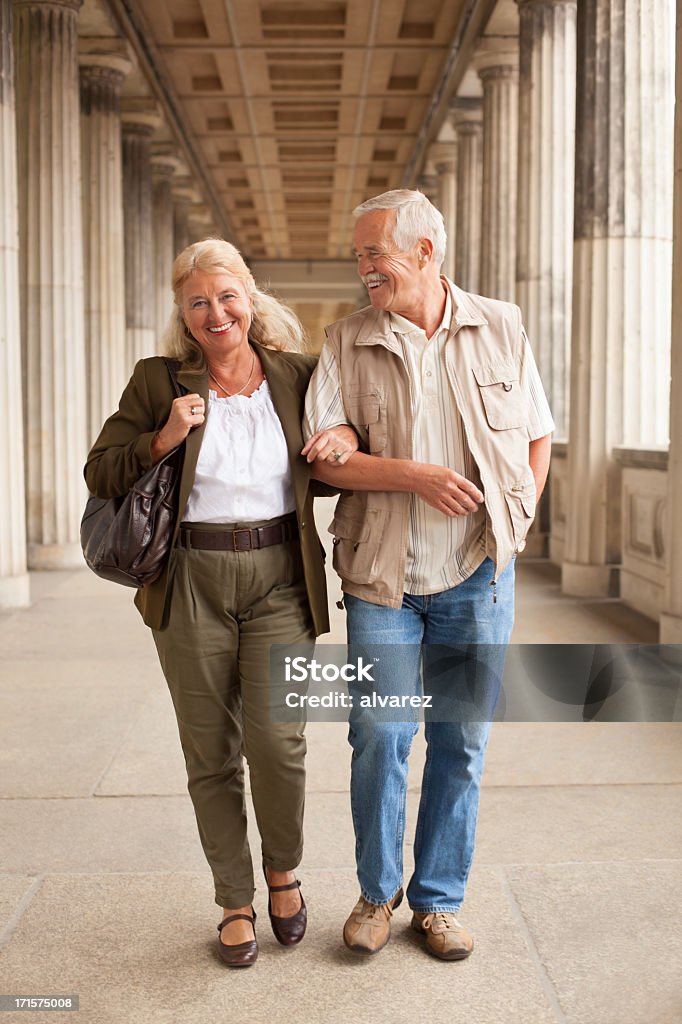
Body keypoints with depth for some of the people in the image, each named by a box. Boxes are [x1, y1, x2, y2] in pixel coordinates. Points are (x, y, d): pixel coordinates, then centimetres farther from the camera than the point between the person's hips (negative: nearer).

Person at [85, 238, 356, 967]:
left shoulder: (298, 377, 4)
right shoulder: (158, 382, 1)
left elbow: (334, 460, 17)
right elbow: (100, 475, 2)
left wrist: (349, 438, -7)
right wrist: (163, 439, -14)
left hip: (279, 580, 0)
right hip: (191, 585, 0)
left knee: (277, 739, -9)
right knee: (211, 752, 8)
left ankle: (282, 869, 23)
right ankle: (235, 903, 27)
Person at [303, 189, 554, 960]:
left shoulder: (500, 329, 4)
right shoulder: (347, 342, 0)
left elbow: (537, 436, 12)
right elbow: (322, 456, -8)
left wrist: (516, 522, 2)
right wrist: (414, 475, -19)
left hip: (477, 577, 1)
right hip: (383, 577, -1)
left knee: (461, 742, 8)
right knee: (378, 738, -1)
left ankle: (439, 901, 25)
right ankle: (377, 893, 23)